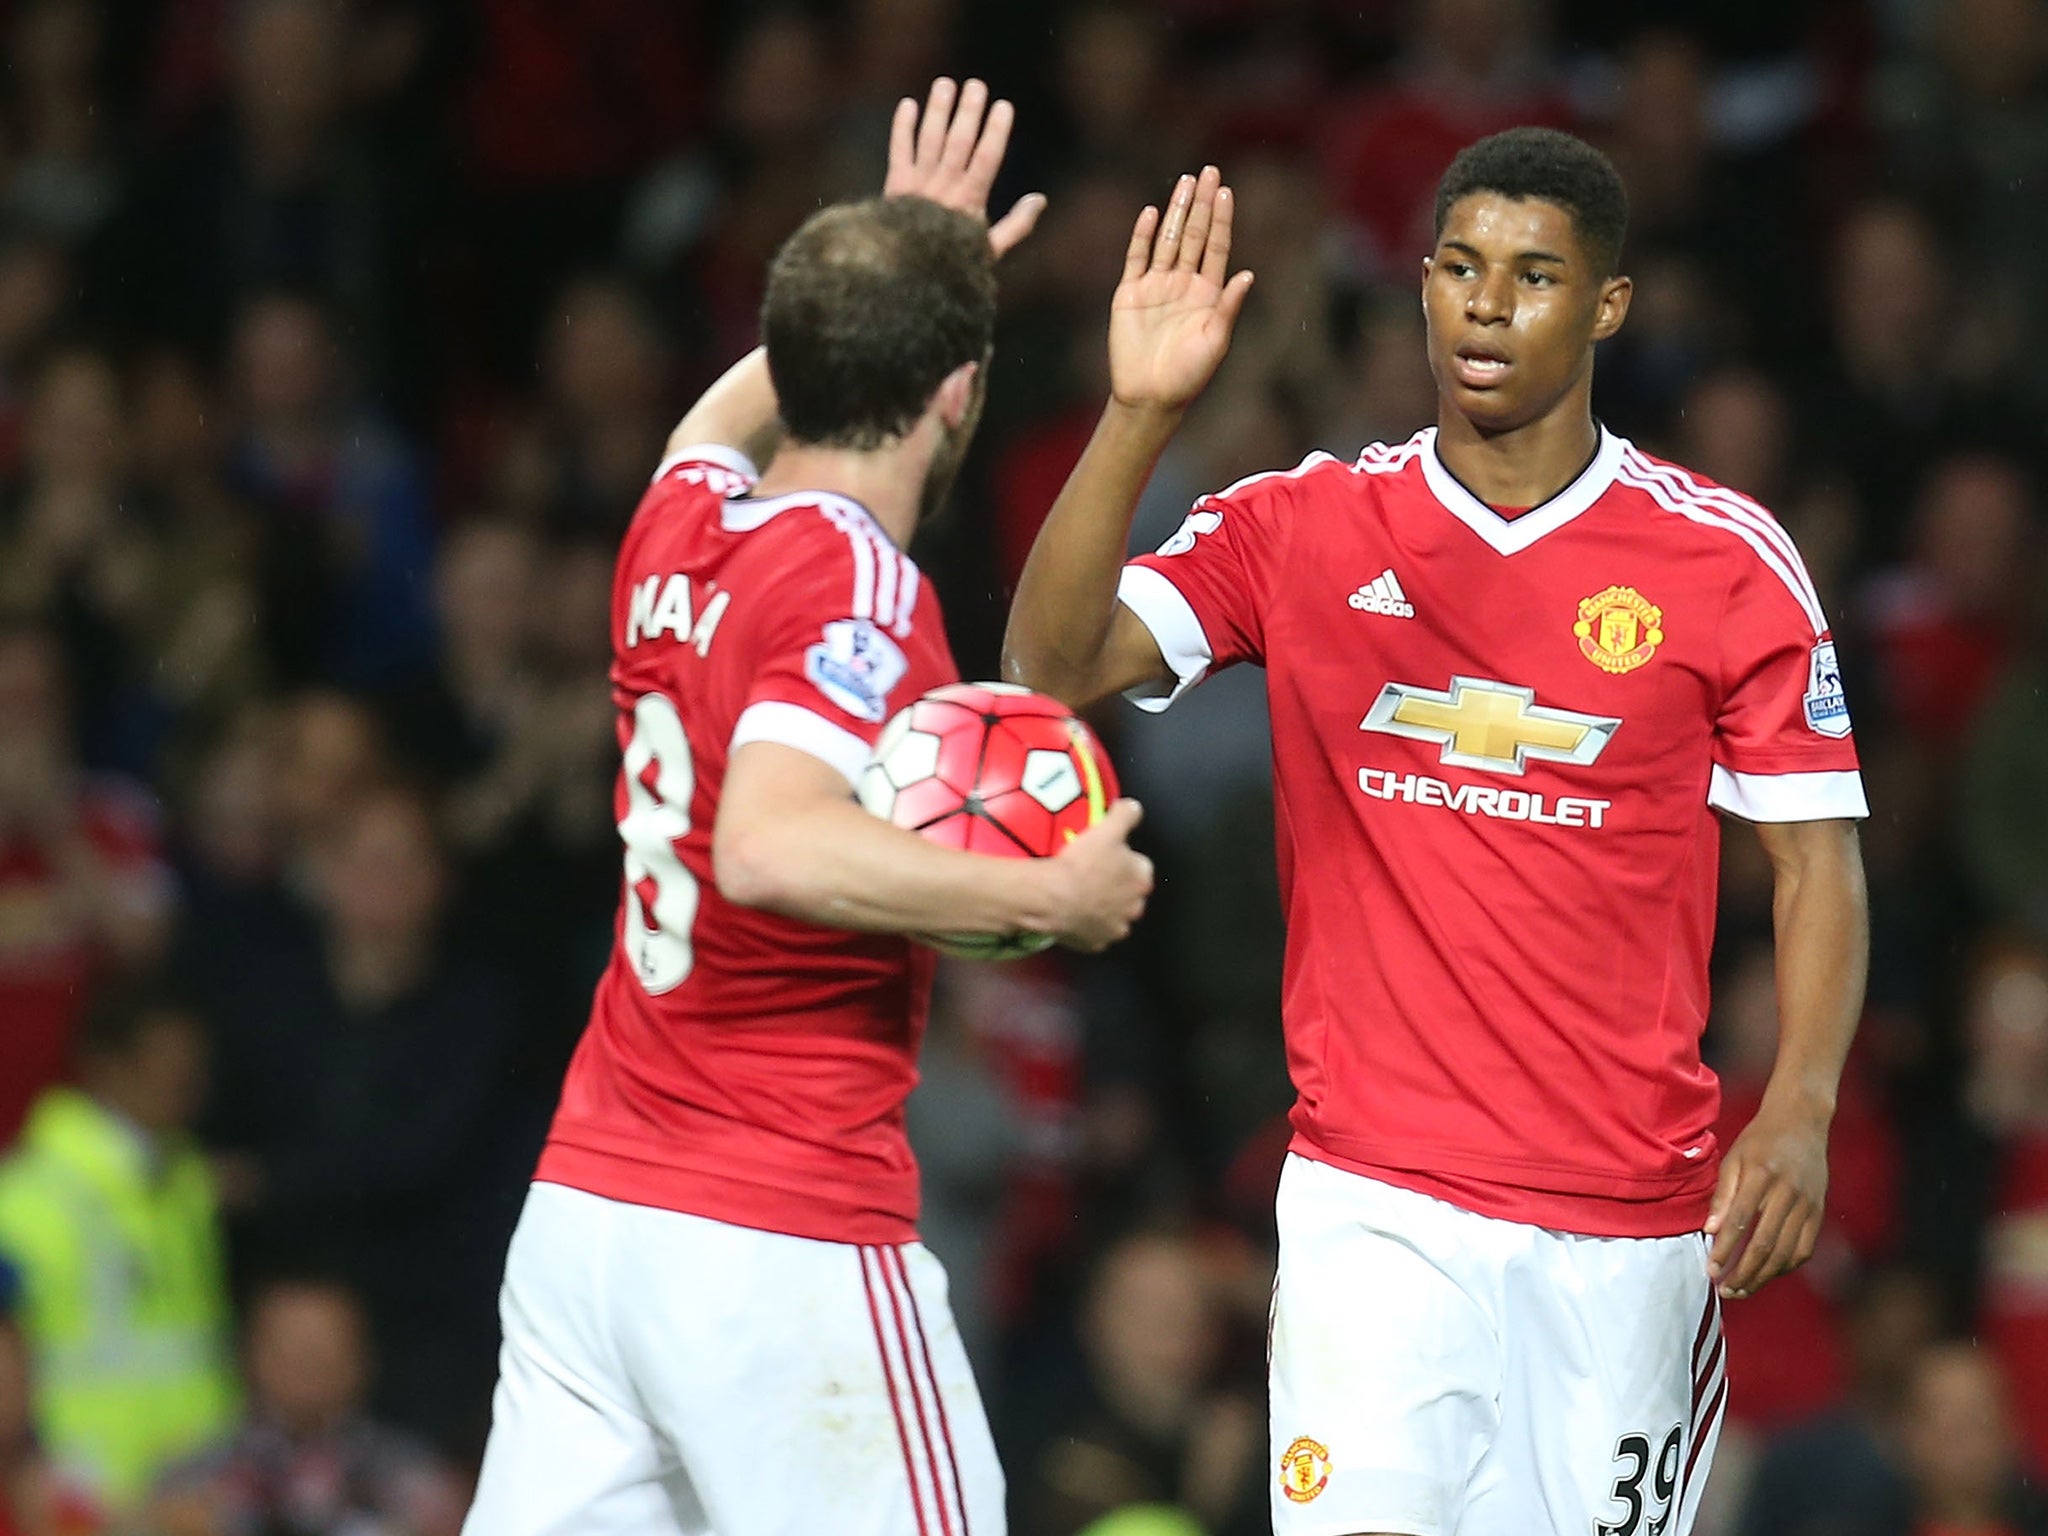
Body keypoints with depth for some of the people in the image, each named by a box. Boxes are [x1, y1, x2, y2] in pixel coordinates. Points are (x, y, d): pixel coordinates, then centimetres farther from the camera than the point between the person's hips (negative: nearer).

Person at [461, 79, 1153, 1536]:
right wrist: (1053, 893, -20)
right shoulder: (860, 586, -13)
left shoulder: (679, 524, 10)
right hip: (785, 1244, -8)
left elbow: (723, 420, 37)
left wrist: (899, 273, 43)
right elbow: (771, 846, -29)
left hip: (582, 1207, 8)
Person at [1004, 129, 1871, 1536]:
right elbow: (1052, 665, -7)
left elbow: (1815, 854, 4)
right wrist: (1141, 414, -19)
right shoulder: (1301, 526, 4)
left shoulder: (1728, 560, 1)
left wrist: (1801, 1109, -12)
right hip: (1378, 1196, -1)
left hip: (1629, 1222, 1)